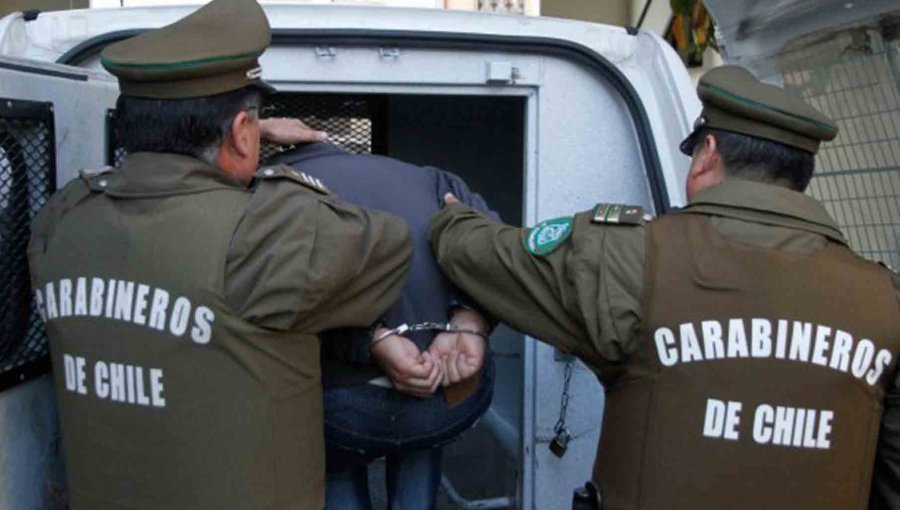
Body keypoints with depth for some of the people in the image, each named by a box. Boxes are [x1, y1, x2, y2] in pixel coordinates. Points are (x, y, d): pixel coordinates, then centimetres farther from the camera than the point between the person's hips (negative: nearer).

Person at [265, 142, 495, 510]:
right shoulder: (423, 177, 21)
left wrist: (375, 340, -12)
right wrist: (469, 321, -5)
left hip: (352, 403, -3)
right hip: (463, 394, 4)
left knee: (336, 469, 34)